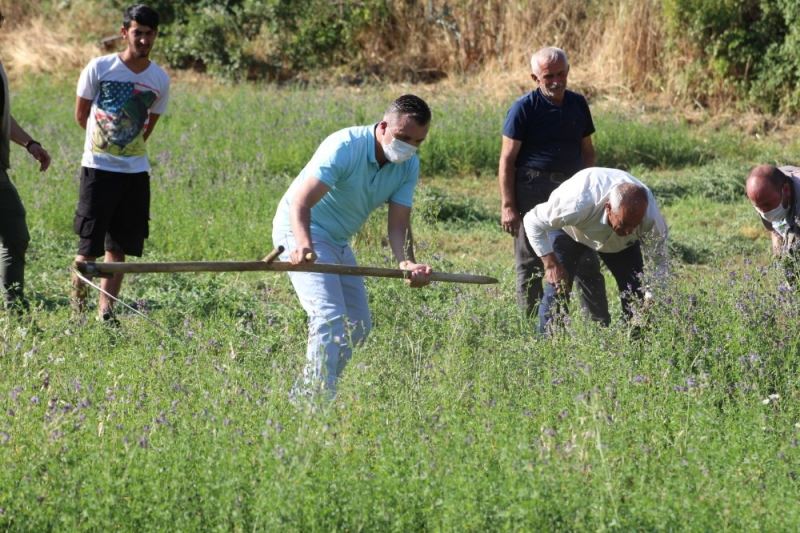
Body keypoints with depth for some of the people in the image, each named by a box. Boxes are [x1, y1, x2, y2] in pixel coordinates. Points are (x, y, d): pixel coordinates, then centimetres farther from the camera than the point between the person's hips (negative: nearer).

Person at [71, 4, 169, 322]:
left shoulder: (160, 80, 1)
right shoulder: (100, 68, -7)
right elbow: (81, 115, 4)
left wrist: (127, 145, 11)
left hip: (135, 171, 3)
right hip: (98, 168, -3)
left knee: (119, 247, 5)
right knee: (89, 245, -4)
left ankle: (106, 311, 10)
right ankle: (77, 306, 7)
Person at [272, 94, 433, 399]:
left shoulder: (409, 166, -6)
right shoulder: (344, 147, -28)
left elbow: (398, 224, -13)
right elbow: (300, 202, -36)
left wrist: (407, 263, -34)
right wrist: (303, 245, -55)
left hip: (339, 242, 8)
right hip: (301, 230, -8)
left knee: (358, 325, 11)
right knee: (330, 317, -23)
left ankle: (303, 395, 21)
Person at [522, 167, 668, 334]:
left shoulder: (650, 215, -36)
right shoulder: (579, 204, -46)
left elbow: (660, 258, -19)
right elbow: (533, 220, -30)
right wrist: (551, 263, -33)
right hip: (570, 231, -2)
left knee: (636, 292, -9)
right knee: (557, 289, -17)